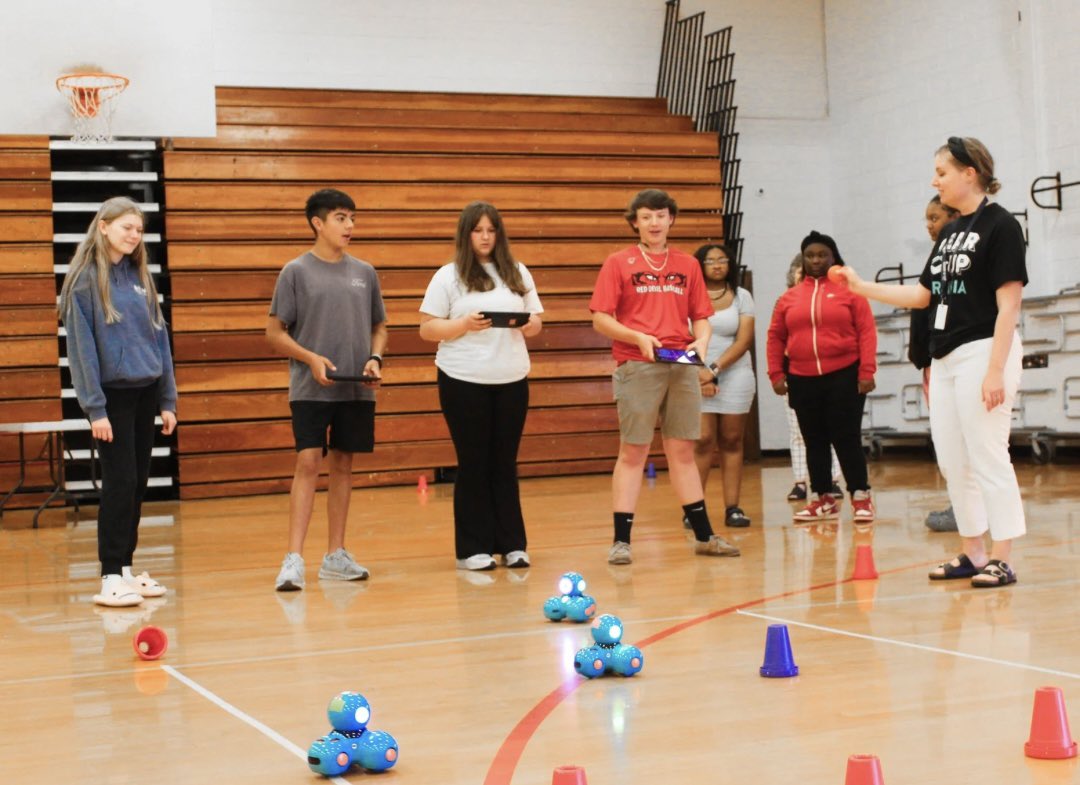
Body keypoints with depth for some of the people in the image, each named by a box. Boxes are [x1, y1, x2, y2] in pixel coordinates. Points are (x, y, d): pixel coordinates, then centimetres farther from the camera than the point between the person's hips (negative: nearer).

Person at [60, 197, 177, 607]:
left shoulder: (139, 276, 10)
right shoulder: (85, 279, -7)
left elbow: (159, 336, 12)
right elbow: (81, 346, -11)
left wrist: (167, 399, 8)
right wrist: (94, 408, -14)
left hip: (146, 392, 6)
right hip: (112, 394, -6)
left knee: (138, 482, 8)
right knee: (119, 482, -7)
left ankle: (127, 566, 17)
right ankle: (111, 577, -1)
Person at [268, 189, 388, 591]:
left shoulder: (364, 273, 9)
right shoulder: (296, 272, -2)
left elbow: (379, 327, 16)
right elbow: (274, 332, -2)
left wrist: (375, 359, -3)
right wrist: (312, 359, -15)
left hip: (356, 390, 4)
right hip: (310, 389, -4)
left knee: (342, 464, 9)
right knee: (308, 463, -11)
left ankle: (335, 555, 17)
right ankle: (294, 559, -11)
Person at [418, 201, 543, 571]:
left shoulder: (518, 273, 12)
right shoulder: (448, 276, 0)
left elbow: (535, 321, 14)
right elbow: (427, 329, -3)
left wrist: (530, 325, -9)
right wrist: (465, 324, -19)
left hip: (512, 380, 3)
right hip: (464, 381, -3)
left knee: (505, 463, 7)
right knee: (473, 464, 1)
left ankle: (512, 544, 13)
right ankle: (473, 549, 7)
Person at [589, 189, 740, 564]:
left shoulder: (688, 265, 13)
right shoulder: (619, 263, 3)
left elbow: (701, 315, 15)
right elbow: (600, 319, -2)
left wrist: (701, 341, -6)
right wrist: (638, 338, -16)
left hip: (682, 367, 3)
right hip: (638, 367, -3)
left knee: (683, 451, 10)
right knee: (632, 452, -2)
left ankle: (704, 536, 17)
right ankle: (621, 541, 1)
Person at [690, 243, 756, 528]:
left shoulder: (742, 297, 6)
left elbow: (744, 340, -2)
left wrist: (715, 368, -14)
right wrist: (698, 375, -11)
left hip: (735, 374, 2)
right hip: (698, 376, -2)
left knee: (732, 441, 2)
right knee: (703, 440, -9)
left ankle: (732, 507, 3)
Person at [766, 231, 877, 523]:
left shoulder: (849, 291, 0)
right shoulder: (788, 298, 10)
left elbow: (867, 332, -4)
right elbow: (775, 337, 11)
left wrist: (866, 371, -11)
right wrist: (776, 373, 3)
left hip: (844, 377, -3)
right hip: (802, 380, 3)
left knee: (847, 439, -2)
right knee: (814, 442, 9)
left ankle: (861, 498, 7)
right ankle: (822, 500, 18)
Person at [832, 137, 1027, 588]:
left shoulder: (1000, 225, -9)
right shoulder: (950, 233, 15)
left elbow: (1009, 301, -14)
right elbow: (922, 294, 20)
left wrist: (996, 369, -19)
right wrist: (862, 287, 13)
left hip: (982, 352, -9)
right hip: (944, 360, 9)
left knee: (987, 457, -7)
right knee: (952, 462, 9)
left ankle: (1001, 559, 0)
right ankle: (973, 552, 18)